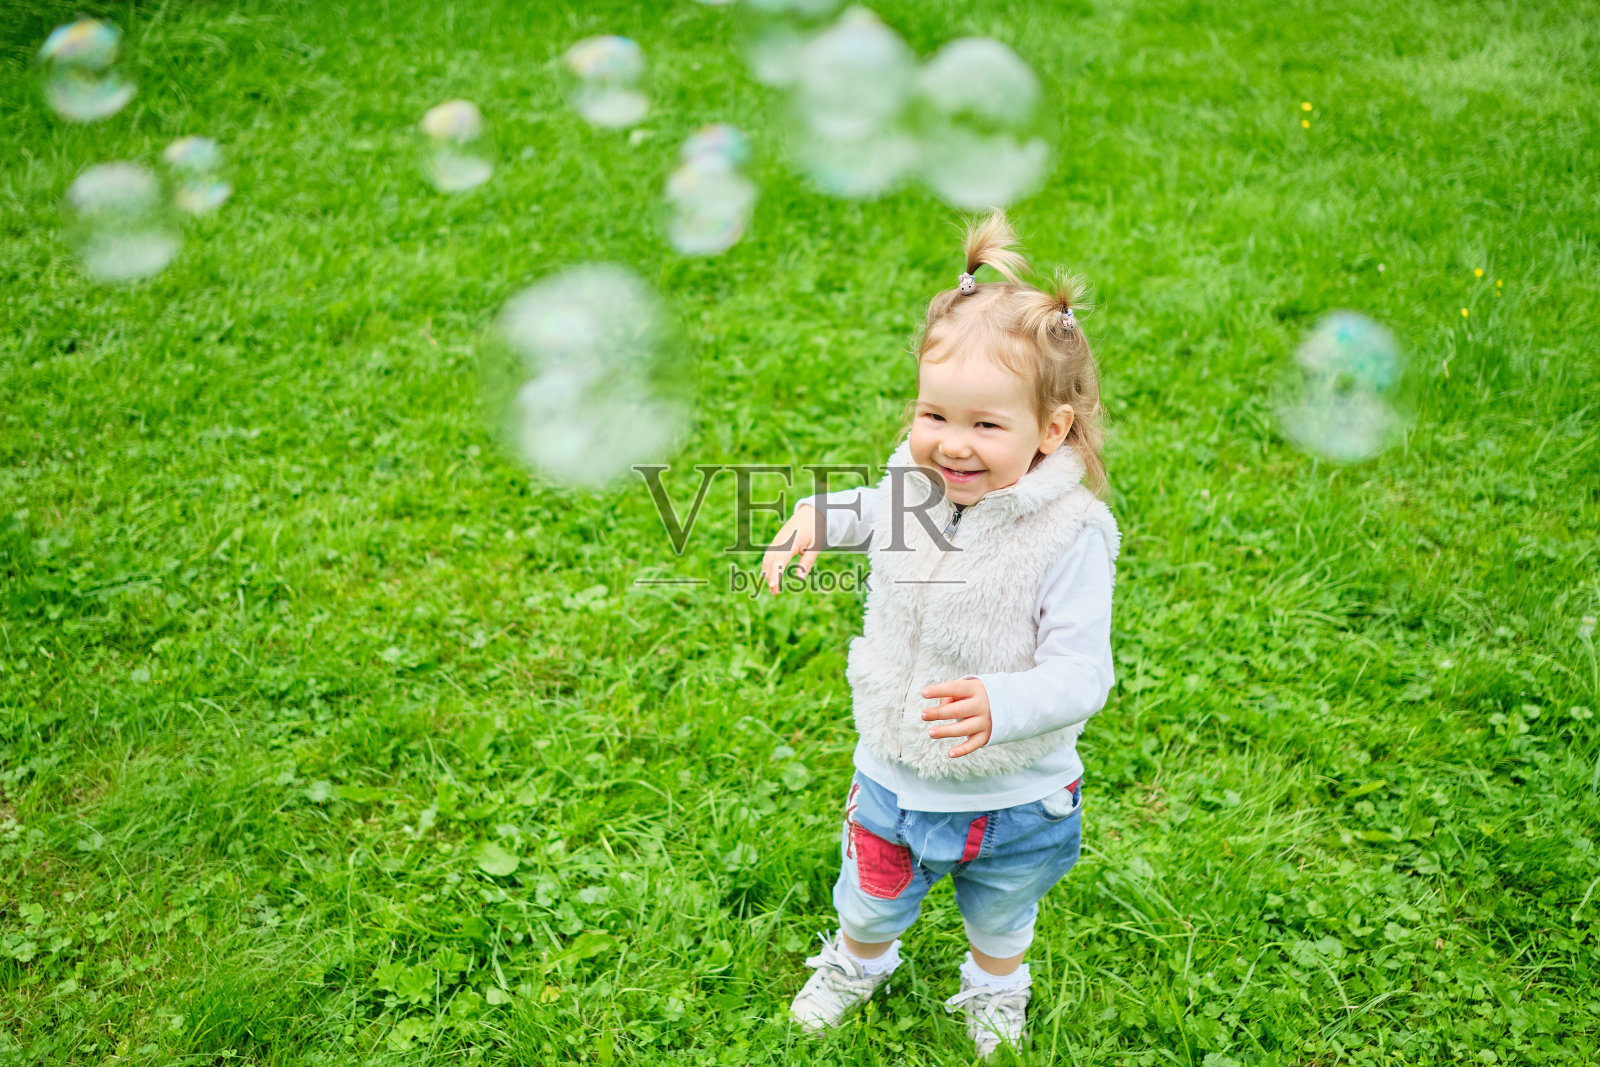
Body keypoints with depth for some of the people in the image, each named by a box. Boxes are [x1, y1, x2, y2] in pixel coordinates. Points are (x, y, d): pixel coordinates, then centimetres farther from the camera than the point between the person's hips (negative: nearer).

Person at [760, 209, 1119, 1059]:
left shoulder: (1069, 534, -30)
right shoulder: (915, 478, -15)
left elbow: (1080, 675, -30)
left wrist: (1000, 705, -47)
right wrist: (820, 518, -6)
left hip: (1015, 795, -3)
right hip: (895, 773, 3)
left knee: (999, 915, 30)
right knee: (871, 898, 29)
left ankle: (996, 991, 64)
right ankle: (857, 962, 64)